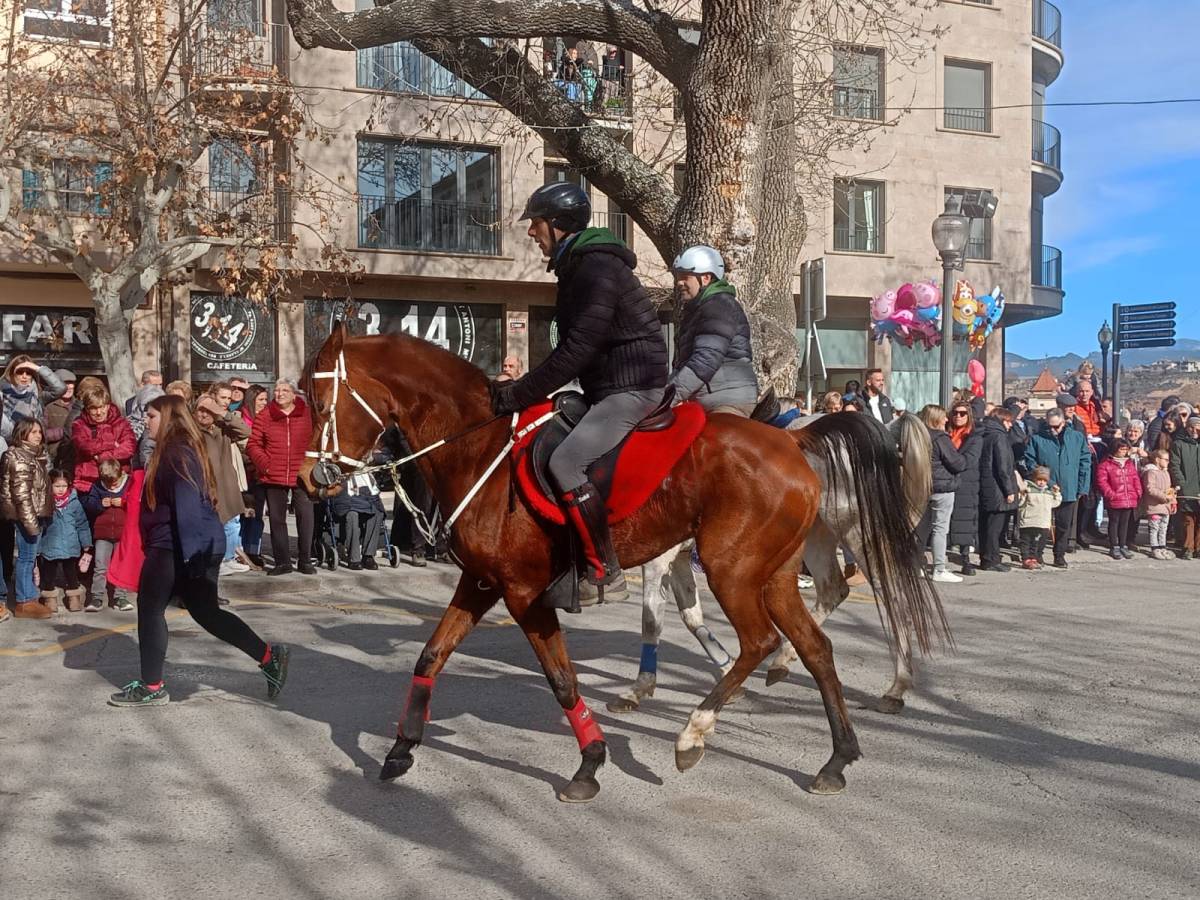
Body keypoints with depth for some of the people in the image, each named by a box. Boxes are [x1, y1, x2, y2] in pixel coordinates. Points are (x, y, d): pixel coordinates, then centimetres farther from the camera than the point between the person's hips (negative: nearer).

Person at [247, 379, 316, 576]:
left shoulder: (307, 414, 3)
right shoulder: (264, 416, 4)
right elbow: (253, 444, 6)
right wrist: (263, 462, -8)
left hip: (301, 475, -1)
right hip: (273, 476, 1)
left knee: (306, 516, -1)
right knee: (277, 519, 7)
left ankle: (305, 560, 12)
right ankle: (282, 562, 17)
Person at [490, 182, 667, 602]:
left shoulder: (597, 269, -16)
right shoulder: (576, 267, 17)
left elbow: (577, 350, -22)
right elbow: (573, 348, 20)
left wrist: (518, 395, -17)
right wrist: (521, 389, 12)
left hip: (633, 387, -11)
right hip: (606, 388, 11)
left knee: (565, 461, -24)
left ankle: (606, 573, -17)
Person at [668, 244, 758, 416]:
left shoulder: (720, 306, -10)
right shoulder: (693, 310, 23)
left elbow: (707, 359, -23)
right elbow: (682, 363, 24)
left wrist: (672, 394, -26)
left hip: (729, 402, -10)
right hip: (701, 402, 10)